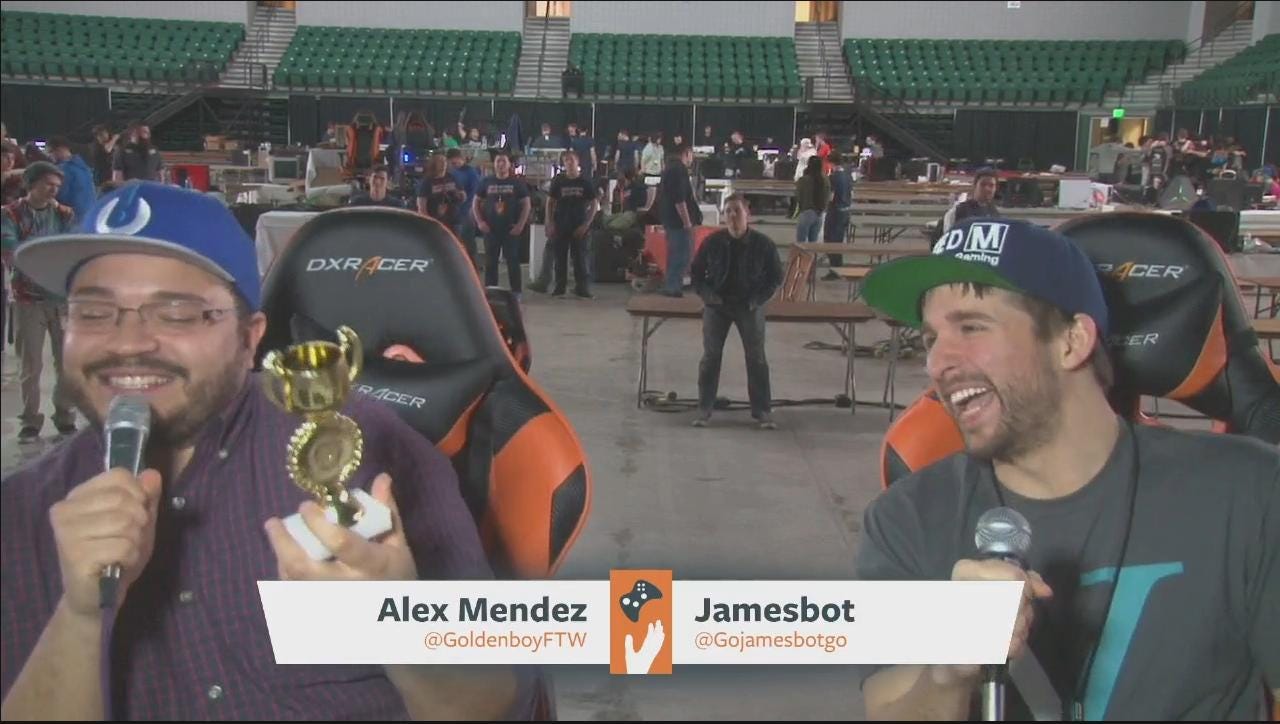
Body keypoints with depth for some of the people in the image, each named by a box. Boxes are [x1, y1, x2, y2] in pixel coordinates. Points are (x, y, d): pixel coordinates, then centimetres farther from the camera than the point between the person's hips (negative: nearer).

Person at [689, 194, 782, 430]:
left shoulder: (762, 244, -9)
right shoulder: (712, 242, -7)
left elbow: (776, 276, 3)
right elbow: (697, 272, 6)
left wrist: (758, 298, -6)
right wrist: (707, 295, -7)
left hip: (749, 305, -1)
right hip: (717, 305, 1)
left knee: (756, 357, -2)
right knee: (710, 356, 0)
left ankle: (763, 410, 7)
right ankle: (704, 409, 9)